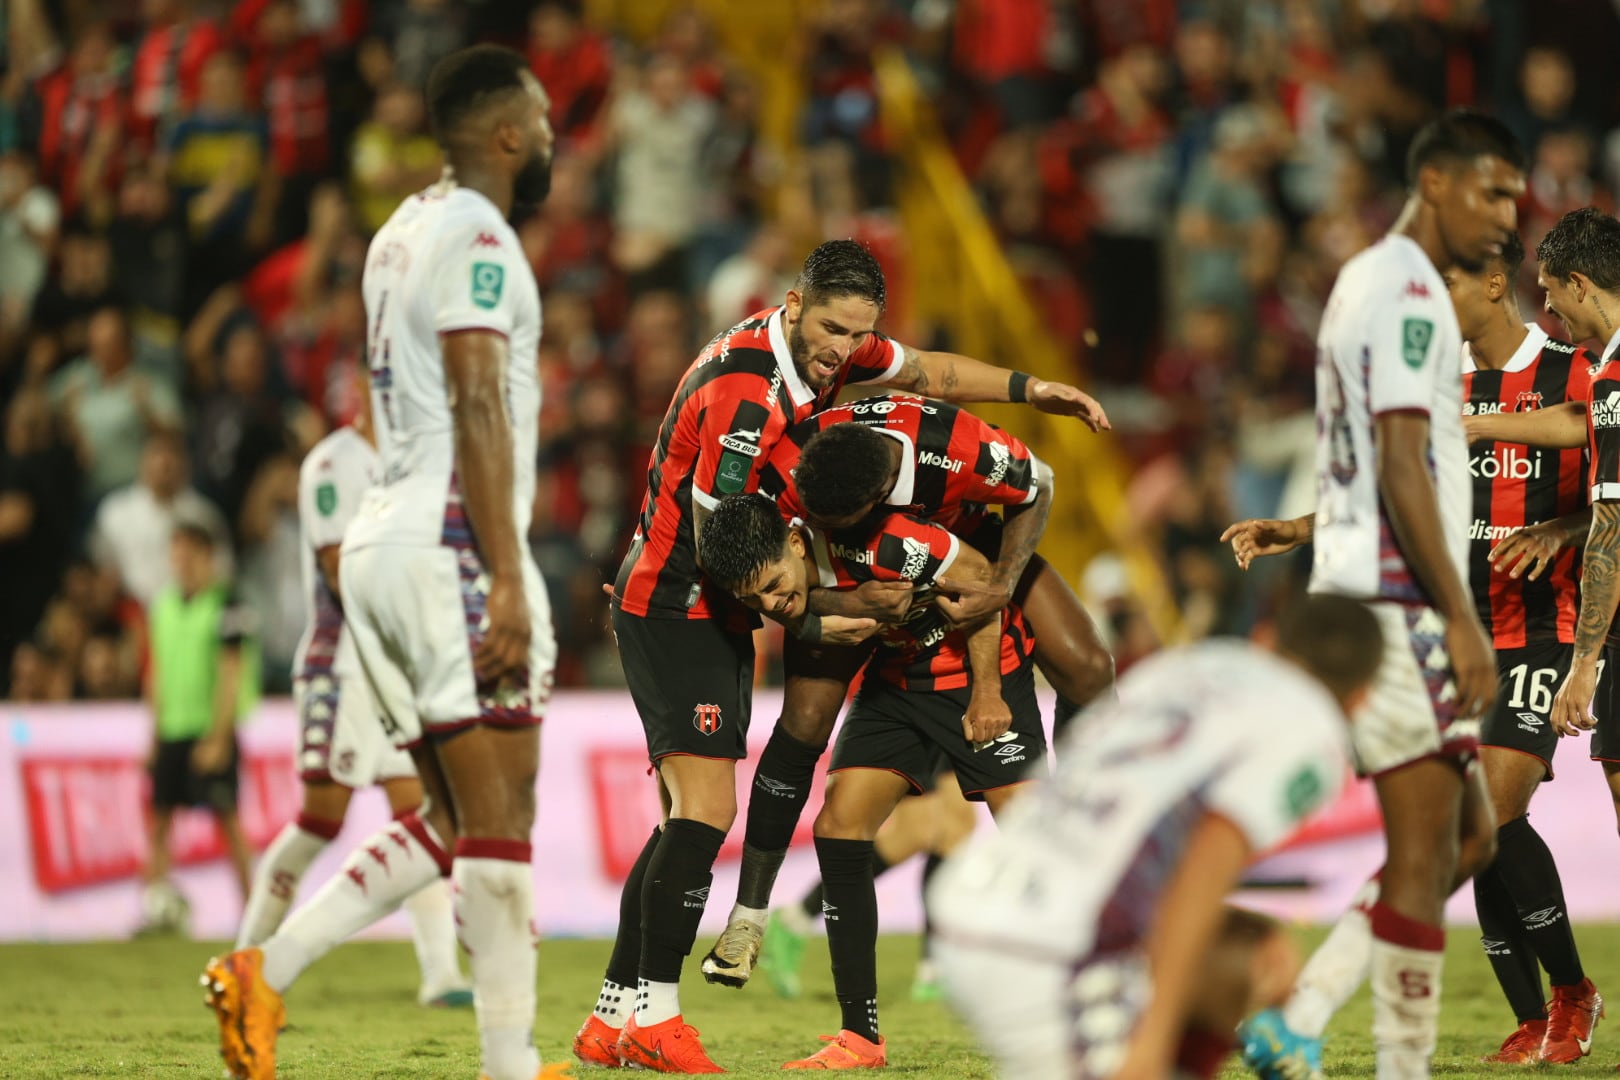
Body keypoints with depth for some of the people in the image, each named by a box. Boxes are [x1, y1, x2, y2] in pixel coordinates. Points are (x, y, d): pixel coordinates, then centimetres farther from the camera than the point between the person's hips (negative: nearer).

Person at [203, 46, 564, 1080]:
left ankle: (265, 973, 3)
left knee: (451, 825, 13)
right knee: (500, 827, -6)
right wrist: (509, 584, -22)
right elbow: (477, 413, -19)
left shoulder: (401, 235, 19)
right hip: (452, 545, -9)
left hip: (381, 544, 9)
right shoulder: (476, 238, -11)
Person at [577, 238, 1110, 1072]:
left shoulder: (824, 344, 0)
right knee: (706, 809, -16)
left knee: (689, 819, 9)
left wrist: (1028, 390, 8)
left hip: (719, 612, 10)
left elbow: (927, 372, 19)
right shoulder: (746, 396, -26)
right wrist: (817, 618, -18)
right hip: (673, 606, -10)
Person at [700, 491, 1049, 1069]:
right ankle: (860, 1036, -3)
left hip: (982, 671, -6)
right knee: (838, 825, -8)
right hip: (896, 677, 6)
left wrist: (987, 691, -15)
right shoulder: (769, 592, -15)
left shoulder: (879, 545, -34)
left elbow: (977, 577, -20)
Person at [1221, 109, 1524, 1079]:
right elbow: (1402, 470, -19)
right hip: (1397, 600, -10)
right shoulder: (1410, 293, -12)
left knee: (1469, 837, 11)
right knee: (1426, 854, -7)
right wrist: (1463, 622, -20)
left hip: (1365, 596, 10)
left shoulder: (1372, 280, 20)